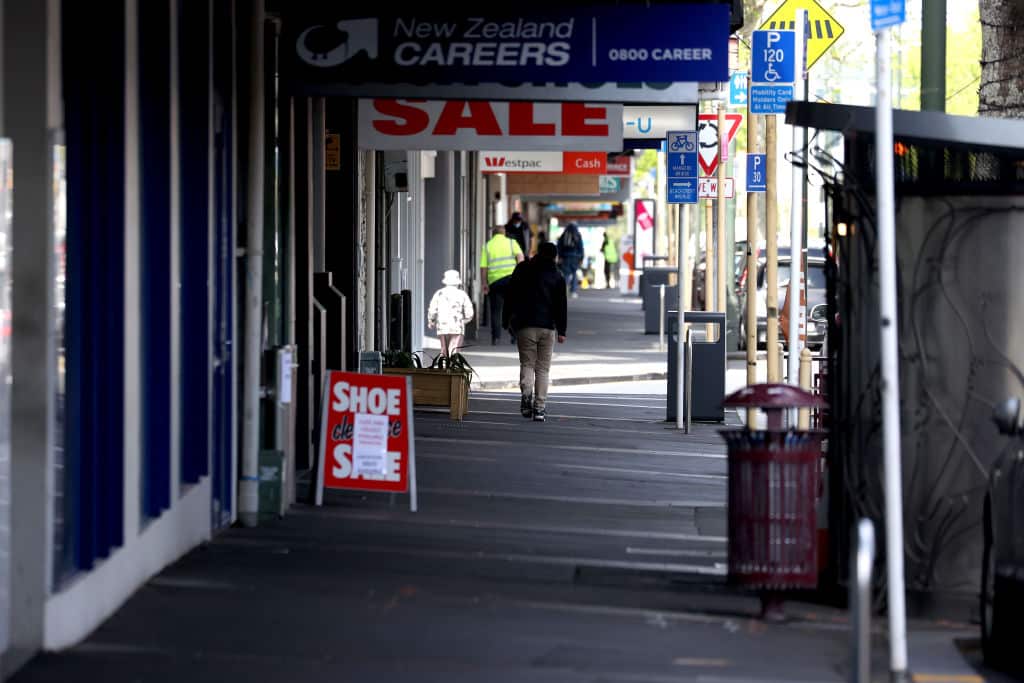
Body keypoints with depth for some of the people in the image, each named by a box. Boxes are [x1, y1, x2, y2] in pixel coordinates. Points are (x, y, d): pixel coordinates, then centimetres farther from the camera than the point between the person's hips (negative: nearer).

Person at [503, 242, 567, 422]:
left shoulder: (522, 270, 5)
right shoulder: (556, 276, 6)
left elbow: (510, 297, 5)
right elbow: (561, 304, 5)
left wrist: (506, 320, 12)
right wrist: (561, 330, 7)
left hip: (525, 325, 0)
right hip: (548, 326, 0)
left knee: (527, 363, 4)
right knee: (543, 368, 5)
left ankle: (526, 393, -23)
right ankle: (540, 407, 0)